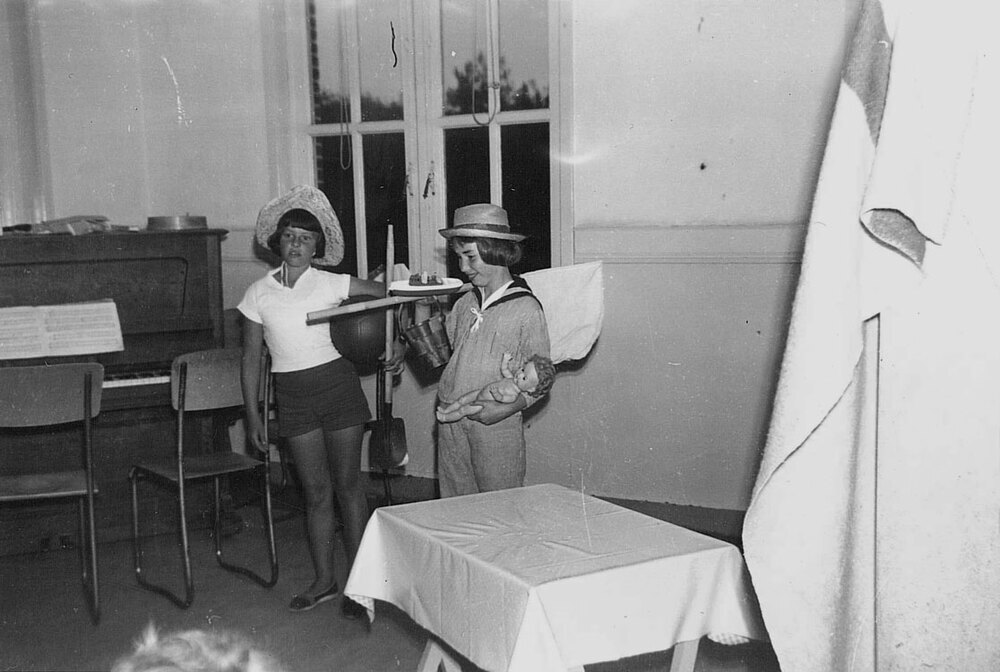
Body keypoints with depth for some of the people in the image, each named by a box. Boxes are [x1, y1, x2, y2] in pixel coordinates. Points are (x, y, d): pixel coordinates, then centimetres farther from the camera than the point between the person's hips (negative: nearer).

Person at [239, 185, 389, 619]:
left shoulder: (331, 284, -2)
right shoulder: (259, 293, 3)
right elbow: (251, 357, 6)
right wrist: (252, 414, 4)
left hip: (336, 384, -2)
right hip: (292, 394, 2)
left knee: (348, 485, 4)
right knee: (316, 491, 8)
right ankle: (324, 580, 22)